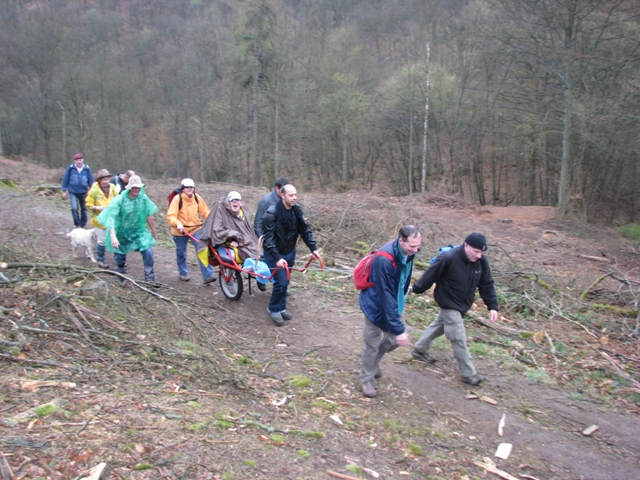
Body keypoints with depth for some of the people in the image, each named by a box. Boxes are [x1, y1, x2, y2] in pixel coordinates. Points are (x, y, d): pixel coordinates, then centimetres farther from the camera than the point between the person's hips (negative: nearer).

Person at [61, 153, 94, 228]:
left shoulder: (87, 169, -5)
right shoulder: (70, 168, -7)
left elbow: (91, 180, 2)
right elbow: (65, 179, 1)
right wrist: (64, 191, 2)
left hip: (83, 192, 1)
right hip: (73, 192, -1)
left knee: (83, 209, 12)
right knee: (74, 208, -13)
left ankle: (83, 225, 27)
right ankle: (78, 225, -1)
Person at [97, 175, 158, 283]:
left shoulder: (143, 198, -11)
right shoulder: (119, 200, -20)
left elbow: (149, 215, 1)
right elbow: (111, 218, -27)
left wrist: (153, 231, 11)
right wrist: (113, 237, -38)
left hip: (140, 231, 1)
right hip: (122, 233, -1)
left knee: (148, 251, -17)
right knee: (120, 255, 14)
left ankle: (150, 277, -1)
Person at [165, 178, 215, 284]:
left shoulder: (197, 198, -3)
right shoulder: (177, 199, -16)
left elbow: (205, 211, 5)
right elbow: (170, 216, -22)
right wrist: (177, 224, -40)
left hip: (196, 228, 2)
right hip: (180, 230, -2)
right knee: (181, 253, 13)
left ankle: (207, 276, -11)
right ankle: (183, 273, 35)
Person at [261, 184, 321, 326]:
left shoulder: (297, 209, -6)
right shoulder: (272, 213, -25)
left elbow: (305, 229, 1)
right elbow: (268, 238, -26)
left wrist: (313, 248, -7)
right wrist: (277, 258, -33)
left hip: (290, 252, 6)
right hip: (275, 254, -6)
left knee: (285, 282, 13)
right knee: (281, 282, -8)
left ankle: (281, 308, 31)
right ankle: (274, 309, 14)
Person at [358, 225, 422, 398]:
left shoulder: (407, 253, -10)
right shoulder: (384, 260, -35)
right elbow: (386, 297, -33)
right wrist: (398, 329, -30)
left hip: (394, 302, 7)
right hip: (376, 305, -7)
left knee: (396, 339, 13)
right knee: (372, 343, 6)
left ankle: (374, 361, 41)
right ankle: (367, 379, 30)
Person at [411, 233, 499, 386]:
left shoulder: (481, 261, -10)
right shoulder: (448, 258, -30)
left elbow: (487, 285, -1)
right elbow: (430, 275, -18)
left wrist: (492, 306, -4)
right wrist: (416, 289, -6)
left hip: (463, 304, 7)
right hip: (449, 303, -7)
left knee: (439, 326, 23)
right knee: (459, 339, -3)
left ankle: (419, 349, 43)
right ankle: (468, 374, 9)